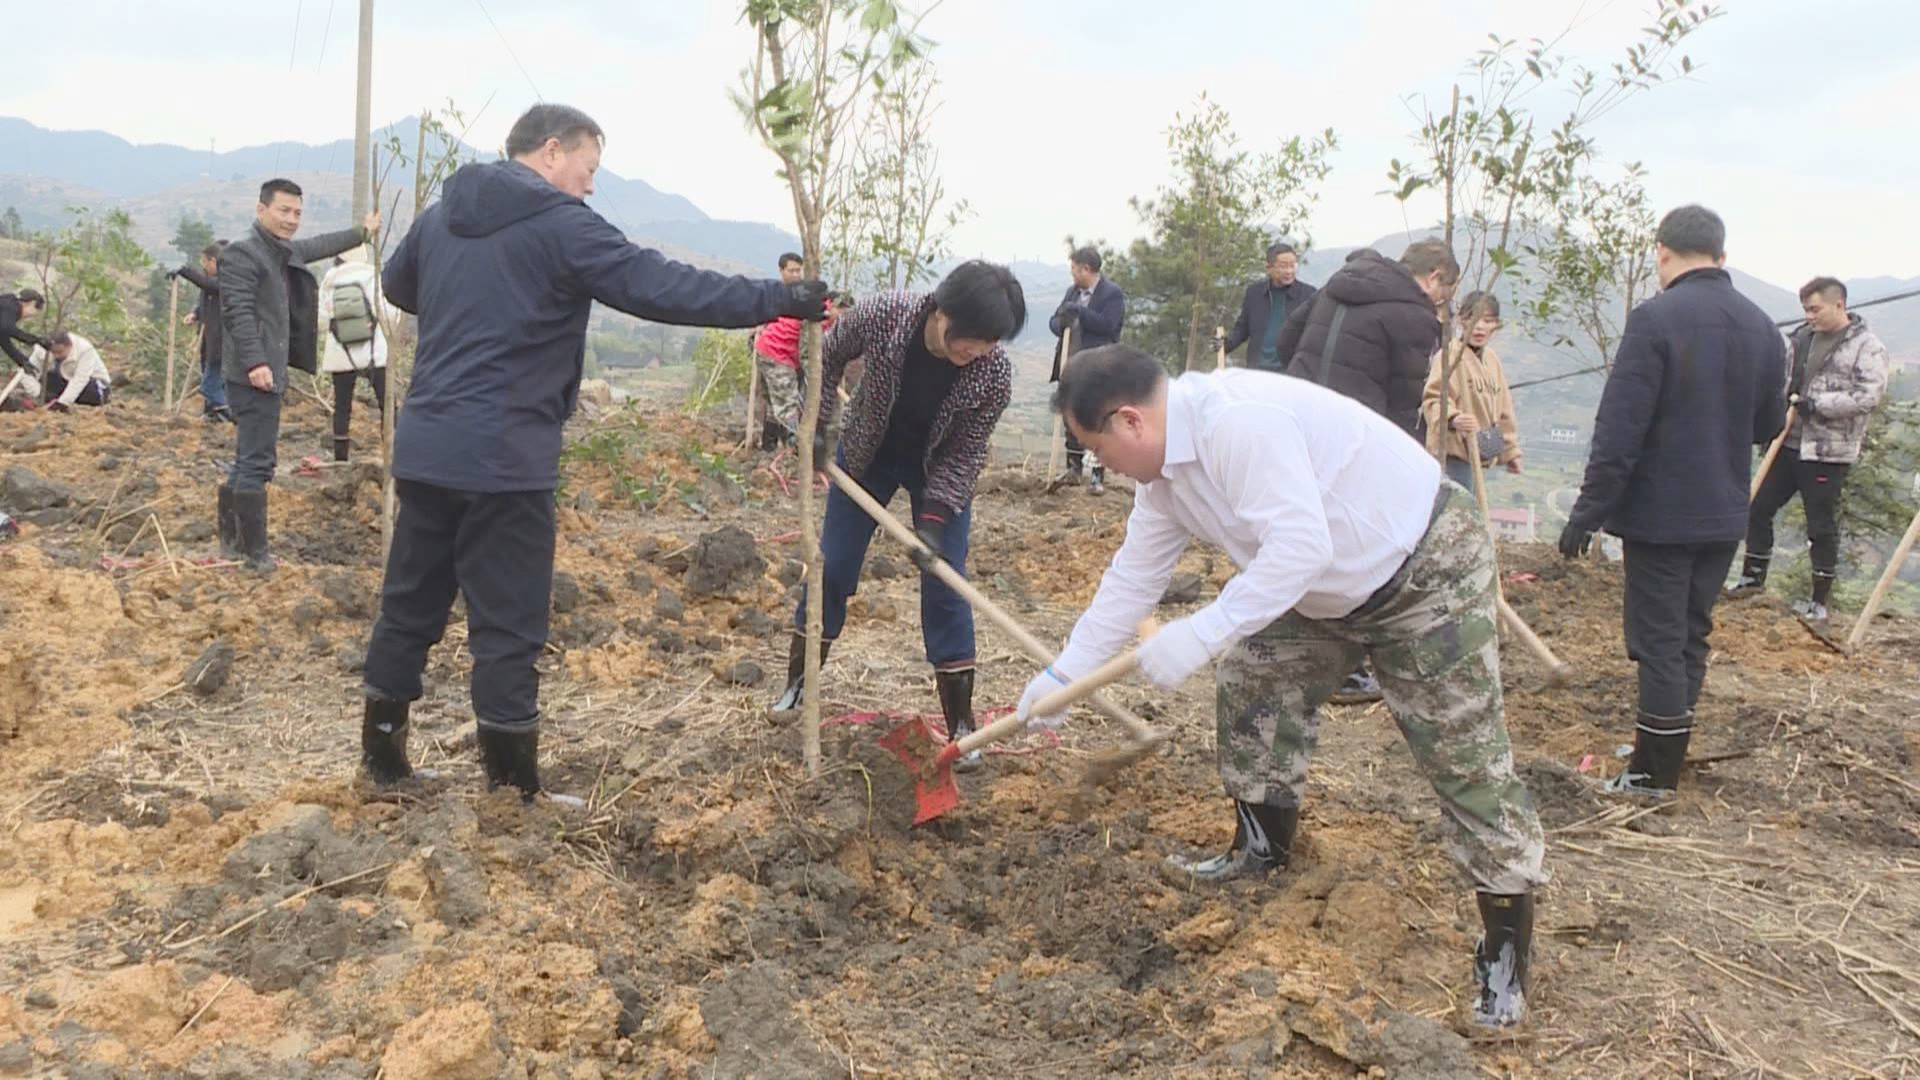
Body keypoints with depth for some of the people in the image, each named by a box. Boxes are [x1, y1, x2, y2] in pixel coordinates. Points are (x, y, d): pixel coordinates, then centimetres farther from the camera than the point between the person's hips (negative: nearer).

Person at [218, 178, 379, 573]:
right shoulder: (242, 252, -12)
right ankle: (257, 552, -6)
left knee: (251, 459, 16)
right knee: (257, 462, -9)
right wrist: (255, 362, -29)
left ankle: (231, 536, 25)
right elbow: (238, 313, -21)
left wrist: (361, 232, 49)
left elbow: (318, 247, 39)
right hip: (253, 374, -10)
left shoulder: (285, 252, 18)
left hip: (269, 371, 10)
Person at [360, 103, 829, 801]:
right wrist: (778, 300, -11)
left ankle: (382, 757, 29)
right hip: (503, 459, -8)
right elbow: (665, 290, -15)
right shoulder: (562, 225, -10)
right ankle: (513, 790, 9)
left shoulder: (440, 216, 13)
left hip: (425, 448, 8)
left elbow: (396, 287, 31)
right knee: (508, 628, 0)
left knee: (410, 605, 17)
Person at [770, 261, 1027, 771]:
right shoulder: (881, 315, -33)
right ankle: (796, 682, 26)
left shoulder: (995, 373, -32)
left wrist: (935, 519, -29)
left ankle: (961, 725, 5)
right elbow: (830, 356, -11)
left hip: (940, 470, -1)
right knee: (832, 569, 6)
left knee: (945, 586, -5)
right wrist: (816, 426, -13)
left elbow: (964, 453, -20)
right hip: (867, 455, 1)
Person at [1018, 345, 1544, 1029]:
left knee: (1465, 760, -6)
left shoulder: (1240, 421, -31)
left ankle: (1506, 956, 5)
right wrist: (1063, 674, 9)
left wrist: (1202, 633, -38)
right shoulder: (1165, 466, 0)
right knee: (1252, 685, 13)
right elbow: (1133, 575, 7)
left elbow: (1300, 544, -37)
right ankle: (1262, 853, 29)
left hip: (1429, 569, -9)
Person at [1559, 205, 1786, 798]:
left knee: (1659, 642, 0)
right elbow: (1768, 425, 16)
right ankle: (1666, 752, 26)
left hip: (1660, 514, -6)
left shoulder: (1655, 319, -16)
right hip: (1724, 516, 6)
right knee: (1691, 637, 15)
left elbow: (1619, 429, -19)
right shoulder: (1761, 326, 6)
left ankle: (1654, 773, 6)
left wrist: (1587, 510, -14)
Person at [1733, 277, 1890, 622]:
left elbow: (1868, 396, -18)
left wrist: (1816, 404, -20)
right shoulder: (1801, 338, 9)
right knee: (1758, 507, 10)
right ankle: (1754, 577, 27)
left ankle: (1820, 601, 13)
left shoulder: (1867, 347, -9)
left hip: (1827, 453, -6)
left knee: (1822, 527, 2)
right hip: (1787, 444, 6)